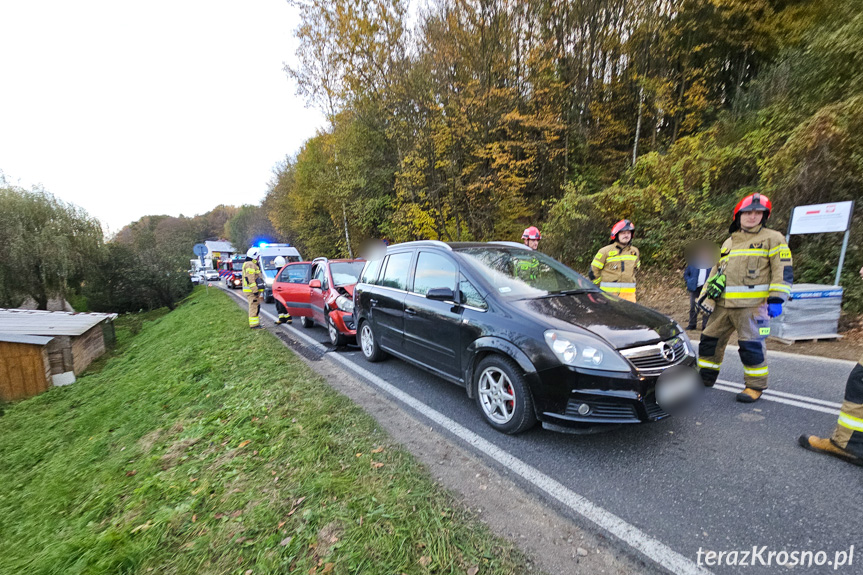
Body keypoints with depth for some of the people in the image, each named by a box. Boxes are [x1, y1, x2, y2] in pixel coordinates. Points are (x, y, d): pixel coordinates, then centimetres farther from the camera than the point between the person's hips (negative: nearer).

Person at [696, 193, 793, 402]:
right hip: (723, 304, 6)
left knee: (751, 345, -6)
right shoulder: (729, 242, 20)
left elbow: (783, 272, -4)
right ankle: (706, 377, 22)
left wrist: (776, 300, -13)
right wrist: (706, 296, 12)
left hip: (752, 305, -6)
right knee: (710, 338, 8)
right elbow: (716, 270, 20)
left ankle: (756, 386, 10)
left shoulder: (773, 239, 3)